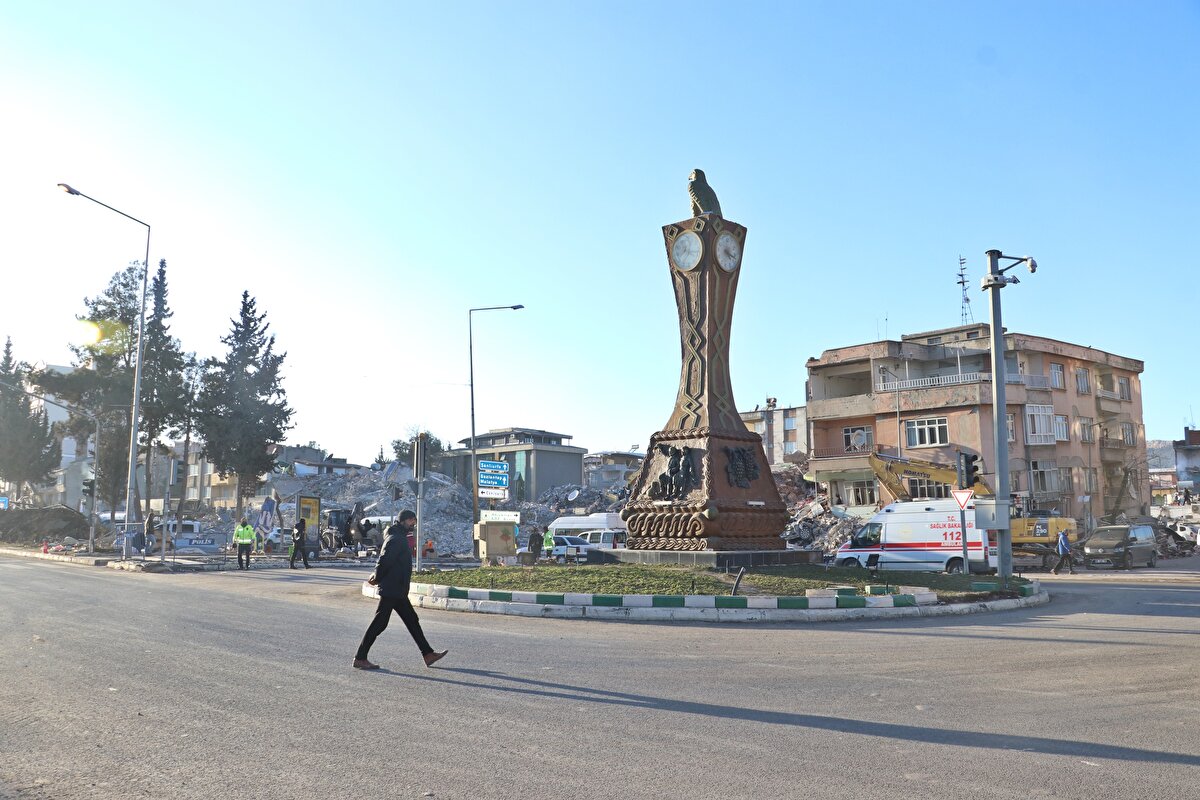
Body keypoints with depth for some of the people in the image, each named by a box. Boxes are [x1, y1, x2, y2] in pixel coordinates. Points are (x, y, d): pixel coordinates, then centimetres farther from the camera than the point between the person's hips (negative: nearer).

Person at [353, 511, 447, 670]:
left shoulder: (400, 538, 17)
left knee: (412, 620, 11)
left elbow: (383, 561, 20)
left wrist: (377, 576, 6)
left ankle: (428, 654, 15)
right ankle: (360, 658, 4)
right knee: (379, 624, -4)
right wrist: (377, 578, -8)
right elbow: (384, 560, -23)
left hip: (398, 592, 10)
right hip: (391, 591, -10)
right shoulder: (396, 539, -16)